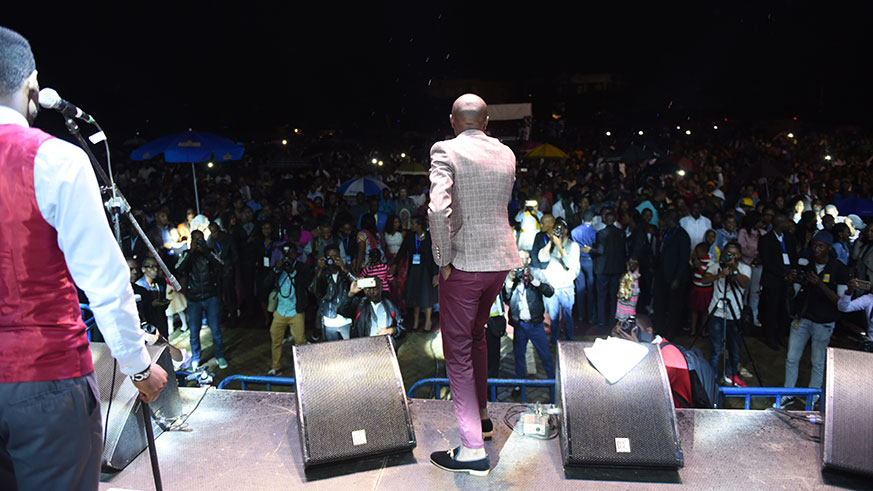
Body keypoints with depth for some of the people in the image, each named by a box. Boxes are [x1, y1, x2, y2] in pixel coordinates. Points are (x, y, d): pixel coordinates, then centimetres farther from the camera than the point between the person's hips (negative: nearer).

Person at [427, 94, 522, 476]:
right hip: (501, 259, 7)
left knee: (458, 352, 3)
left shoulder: (446, 150, -11)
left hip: (464, 262, -7)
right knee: (476, 336, 26)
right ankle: (481, 416, 39)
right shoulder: (506, 154, 8)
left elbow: (438, 209, -25)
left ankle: (473, 450, 8)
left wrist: (443, 260, -14)